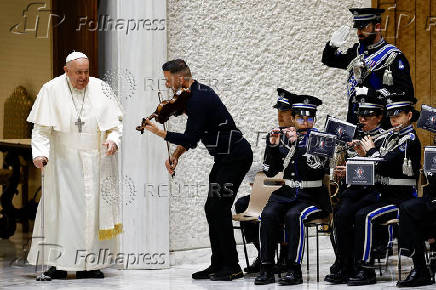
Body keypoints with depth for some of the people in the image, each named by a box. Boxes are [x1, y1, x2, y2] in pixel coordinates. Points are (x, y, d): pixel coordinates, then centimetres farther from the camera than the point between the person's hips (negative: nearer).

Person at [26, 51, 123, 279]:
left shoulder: (100, 88, 4)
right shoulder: (52, 90, -1)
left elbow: (115, 121, 9)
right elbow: (41, 128, -3)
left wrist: (113, 139, -11)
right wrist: (40, 153, -18)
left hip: (95, 163, 2)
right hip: (64, 162, -2)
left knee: (93, 209, 1)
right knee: (62, 208, -5)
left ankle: (88, 264, 5)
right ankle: (58, 263, -2)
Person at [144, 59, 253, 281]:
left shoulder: (199, 99, -21)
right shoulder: (196, 93, 12)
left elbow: (190, 138, -22)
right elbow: (192, 136, 17)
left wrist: (159, 133, -12)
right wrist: (175, 156, 5)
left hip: (236, 157, -11)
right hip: (225, 157, 11)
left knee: (218, 208, -12)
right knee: (212, 209, 10)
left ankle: (232, 267, -7)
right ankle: (218, 265, 15)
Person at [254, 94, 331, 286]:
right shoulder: (287, 138, 14)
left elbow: (316, 167, -15)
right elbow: (272, 171, 12)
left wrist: (296, 143, -17)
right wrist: (273, 146, -2)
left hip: (311, 197, -4)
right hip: (286, 193, 4)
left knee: (293, 216, -33)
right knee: (268, 214, -25)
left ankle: (294, 269, -29)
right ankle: (266, 268, -24)